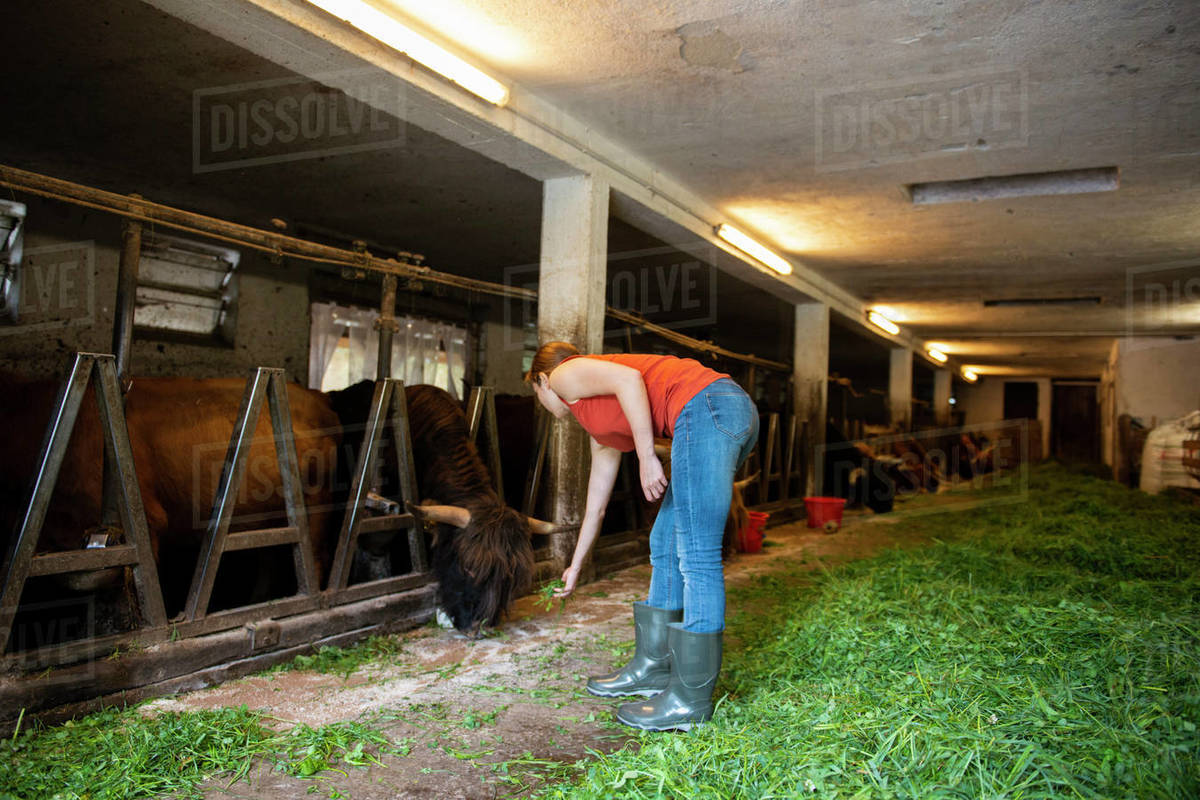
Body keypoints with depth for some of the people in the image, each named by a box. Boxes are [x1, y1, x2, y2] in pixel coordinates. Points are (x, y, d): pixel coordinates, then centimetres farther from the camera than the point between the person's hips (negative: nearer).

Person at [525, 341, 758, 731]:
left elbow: (629, 378, -10)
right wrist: (574, 568, 49)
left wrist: (647, 458, -10)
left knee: (697, 555, -7)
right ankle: (653, 668, 24)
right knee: (666, 545, 14)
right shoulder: (603, 432, 32)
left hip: (707, 405, -10)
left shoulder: (565, 375, 10)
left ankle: (691, 698, 0)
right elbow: (595, 506, 39)